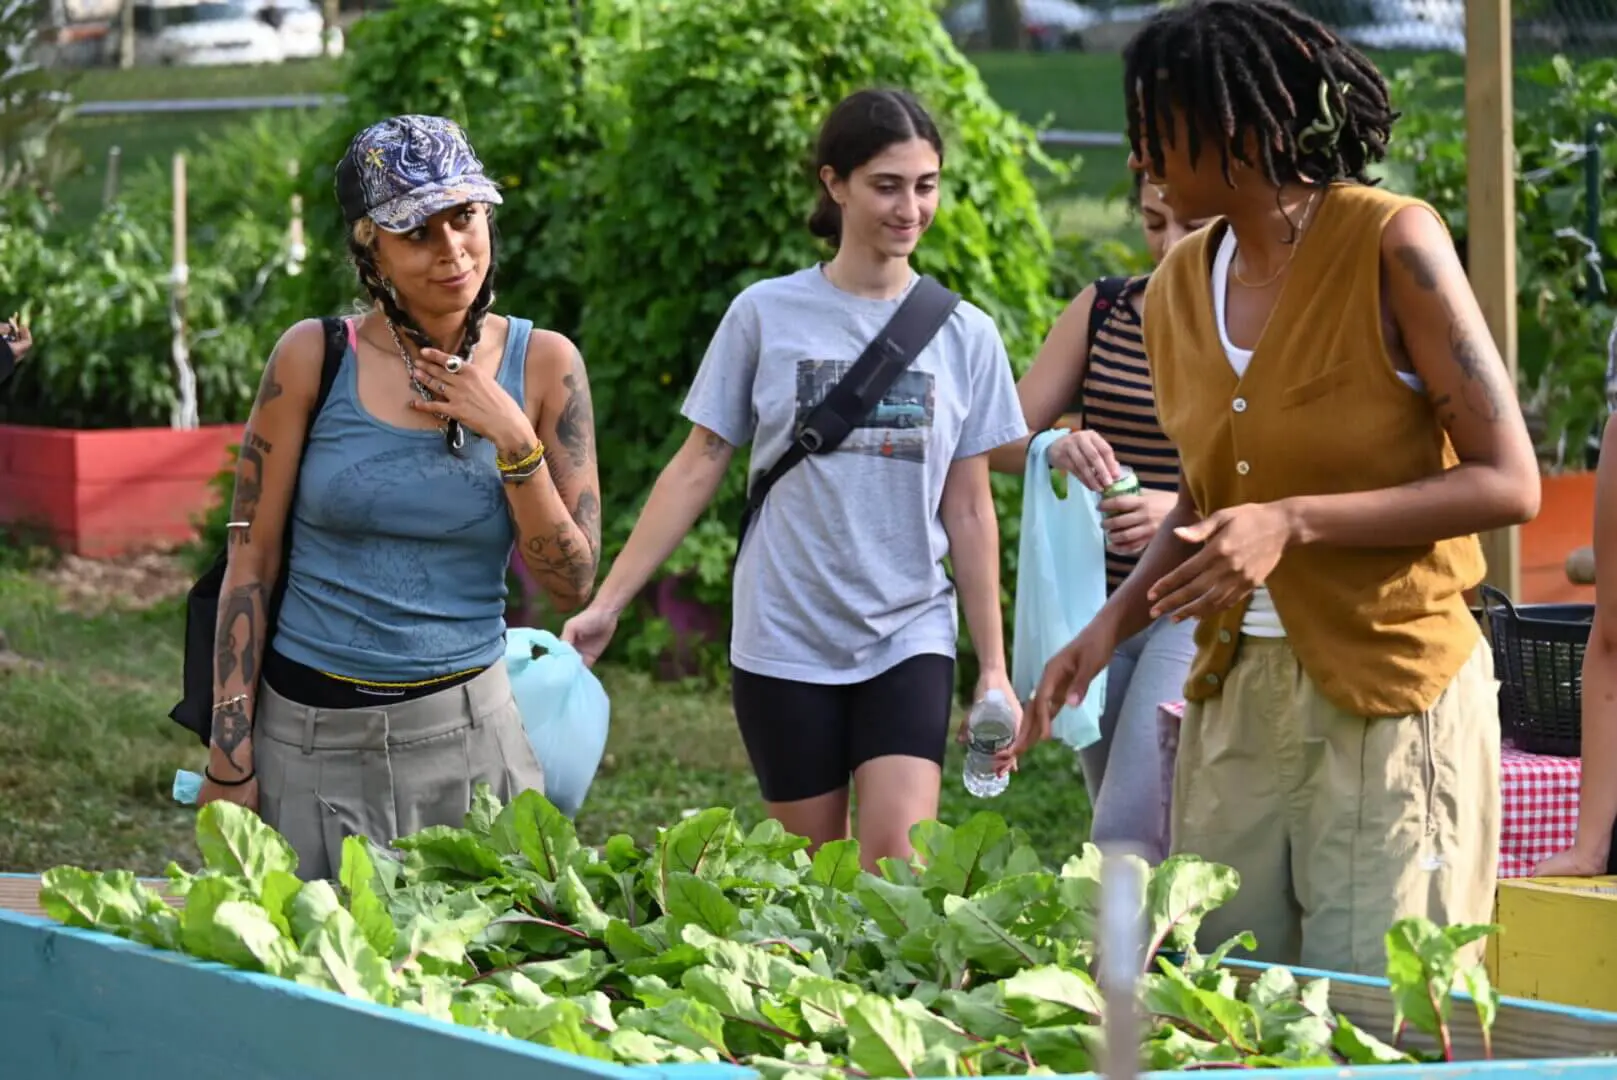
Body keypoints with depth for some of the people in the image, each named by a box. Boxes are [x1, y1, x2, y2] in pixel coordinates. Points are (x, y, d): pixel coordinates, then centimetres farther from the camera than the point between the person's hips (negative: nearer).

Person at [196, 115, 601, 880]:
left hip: (466, 730, 1)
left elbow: (573, 586, 0)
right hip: (310, 731, -1)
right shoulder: (313, 359, -5)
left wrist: (513, 440, -13)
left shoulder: (540, 366, 0)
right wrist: (229, 759, -5)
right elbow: (250, 565, -2)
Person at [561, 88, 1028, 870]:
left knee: (897, 864, -16)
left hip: (908, 638, 0)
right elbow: (696, 470, 4)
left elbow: (968, 511, 7)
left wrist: (994, 669, 7)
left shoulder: (964, 336, 4)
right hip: (784, 642, 0)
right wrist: (606, 604, 0)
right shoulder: (766, 315, 0)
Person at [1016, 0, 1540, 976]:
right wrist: (1114, 625, 3)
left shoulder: (1392, 245, -10)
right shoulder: (1178, 289, 9)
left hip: (1389, 692, -6)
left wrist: (1293, 524, -22)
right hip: (1236, 699, 6)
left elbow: (1508, 484, -13)